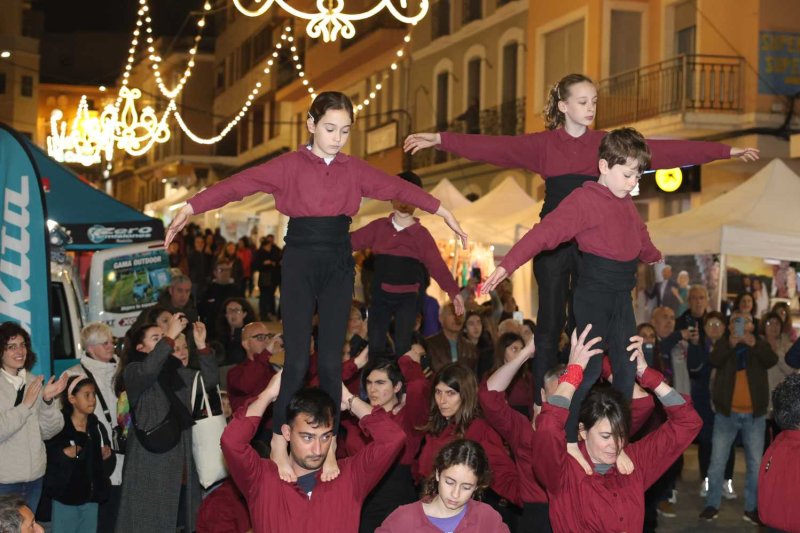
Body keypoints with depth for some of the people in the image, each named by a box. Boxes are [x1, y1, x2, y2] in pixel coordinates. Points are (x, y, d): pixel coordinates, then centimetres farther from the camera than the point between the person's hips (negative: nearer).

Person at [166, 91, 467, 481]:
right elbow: (241, 183, -12)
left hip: (338, 265, 3)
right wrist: (191, 207, -22)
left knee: (332, 360, 3)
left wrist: (443, 211, 3)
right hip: (300, 262, -3)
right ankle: (279, 445, 3)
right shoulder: (292, 165, -2)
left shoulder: (354, 170, 10)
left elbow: (397, 187, 10)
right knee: (297, 360, -8)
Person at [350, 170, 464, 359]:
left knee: (402, 348, 0)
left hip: (407, 298, -1)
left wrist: (453, 291, -16)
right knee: (375, 347, 0)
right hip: (380, 296, 1)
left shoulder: (421, 234, -1)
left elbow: (437, 265, -6)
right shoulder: (379, 226, 3)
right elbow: (353, 241, -4)